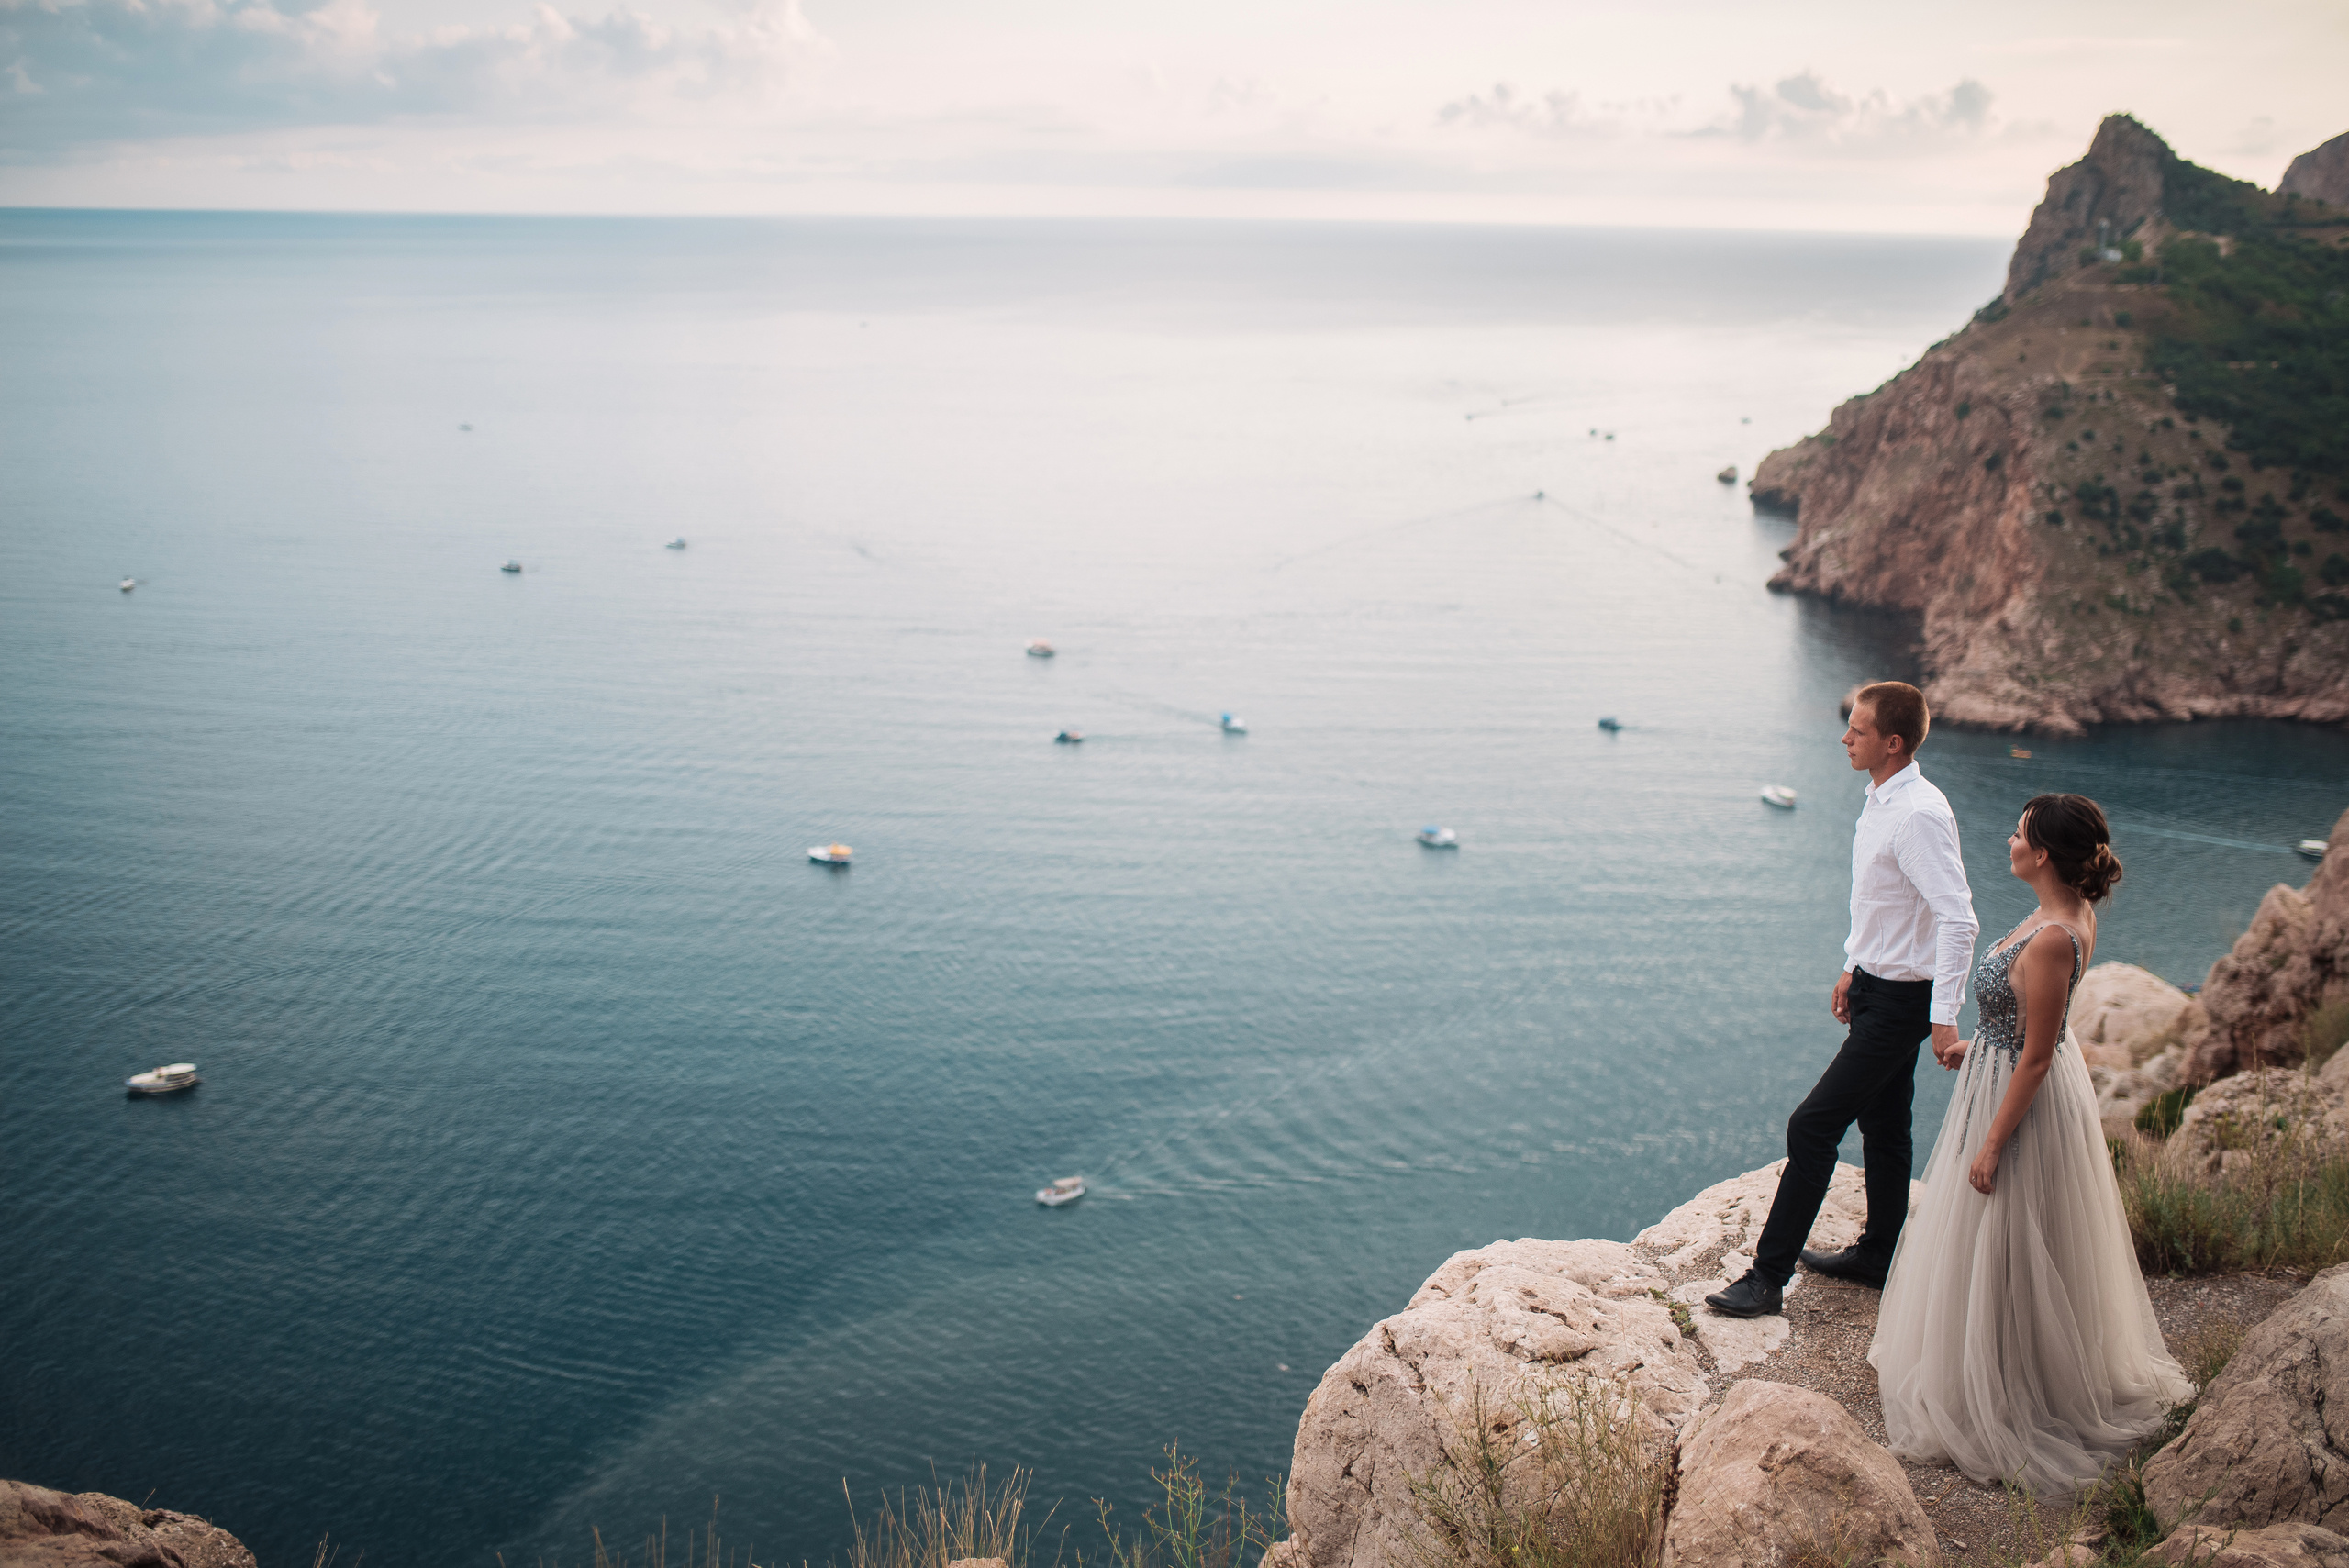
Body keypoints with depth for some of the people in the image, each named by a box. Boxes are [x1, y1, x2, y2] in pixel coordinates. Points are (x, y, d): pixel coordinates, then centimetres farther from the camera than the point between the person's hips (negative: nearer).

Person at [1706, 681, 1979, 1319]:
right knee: (1883, 1127, 21)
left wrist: (1944, 1018, -31)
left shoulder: (1919, 816, -25)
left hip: (1900, 1002, -9)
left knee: (1812, 1127, -7)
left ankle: (1768, 1277, -1)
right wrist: (1853, 969, 23)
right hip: (1876, 985, 9)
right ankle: (1878, 1255, 36)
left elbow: (1958, 920, -29)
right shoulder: (1880, 801, 6)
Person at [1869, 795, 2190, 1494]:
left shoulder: (2051, 940, -31)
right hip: (2011, 1076, 10)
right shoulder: (2072, 914, -2)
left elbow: (2036, 1057, -25)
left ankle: (2001, 1402, 25)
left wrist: (1992, 1144, -19)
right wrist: (1976, 1047, 23)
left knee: (1999, 1251, 7)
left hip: (2021, 1099, -10)